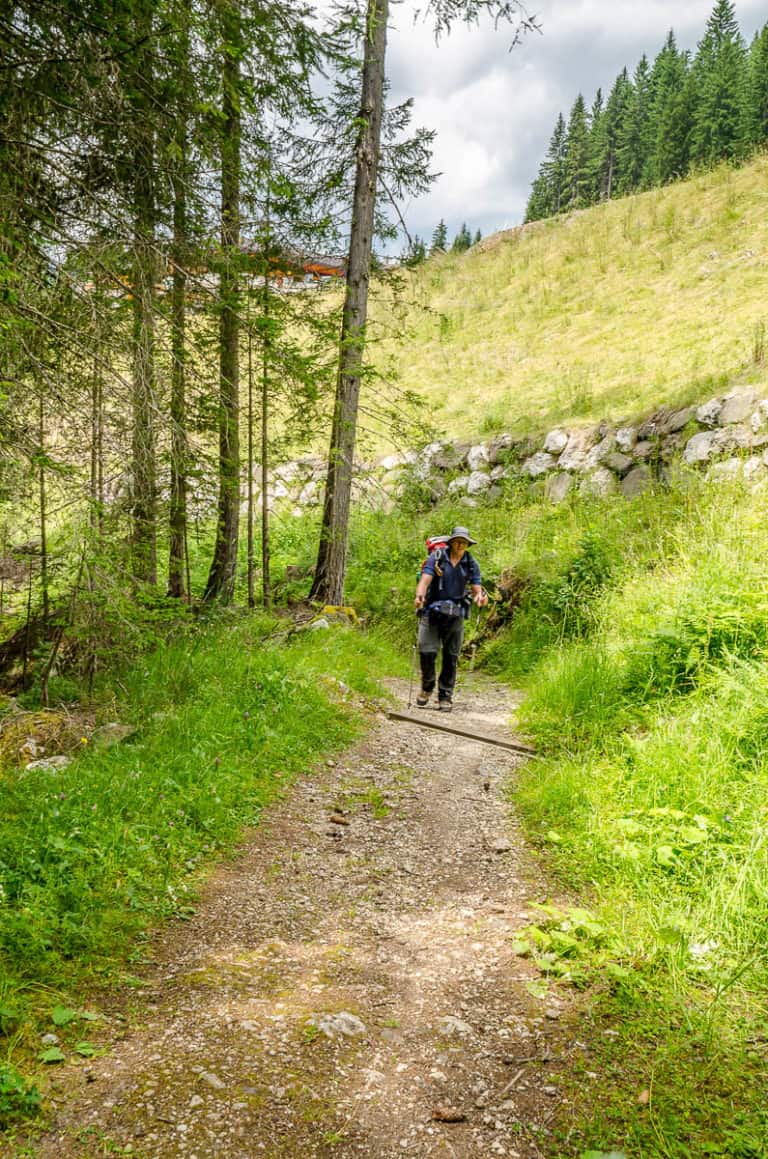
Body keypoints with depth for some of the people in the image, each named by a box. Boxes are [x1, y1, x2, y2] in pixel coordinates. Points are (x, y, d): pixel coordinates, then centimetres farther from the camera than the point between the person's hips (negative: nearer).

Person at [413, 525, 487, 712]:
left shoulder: (471, 563, 3)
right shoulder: (437, 557, -6)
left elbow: (476, 588, 2)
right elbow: (425, 579, -17)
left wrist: (480, 597, -23)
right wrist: (419, 596, -37)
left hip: (455, 614, 2)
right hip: (431, 612, -2)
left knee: (451, 656, 5)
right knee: (427, 651, -8)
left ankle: (445, 696, 16)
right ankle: (427, 687, 18)